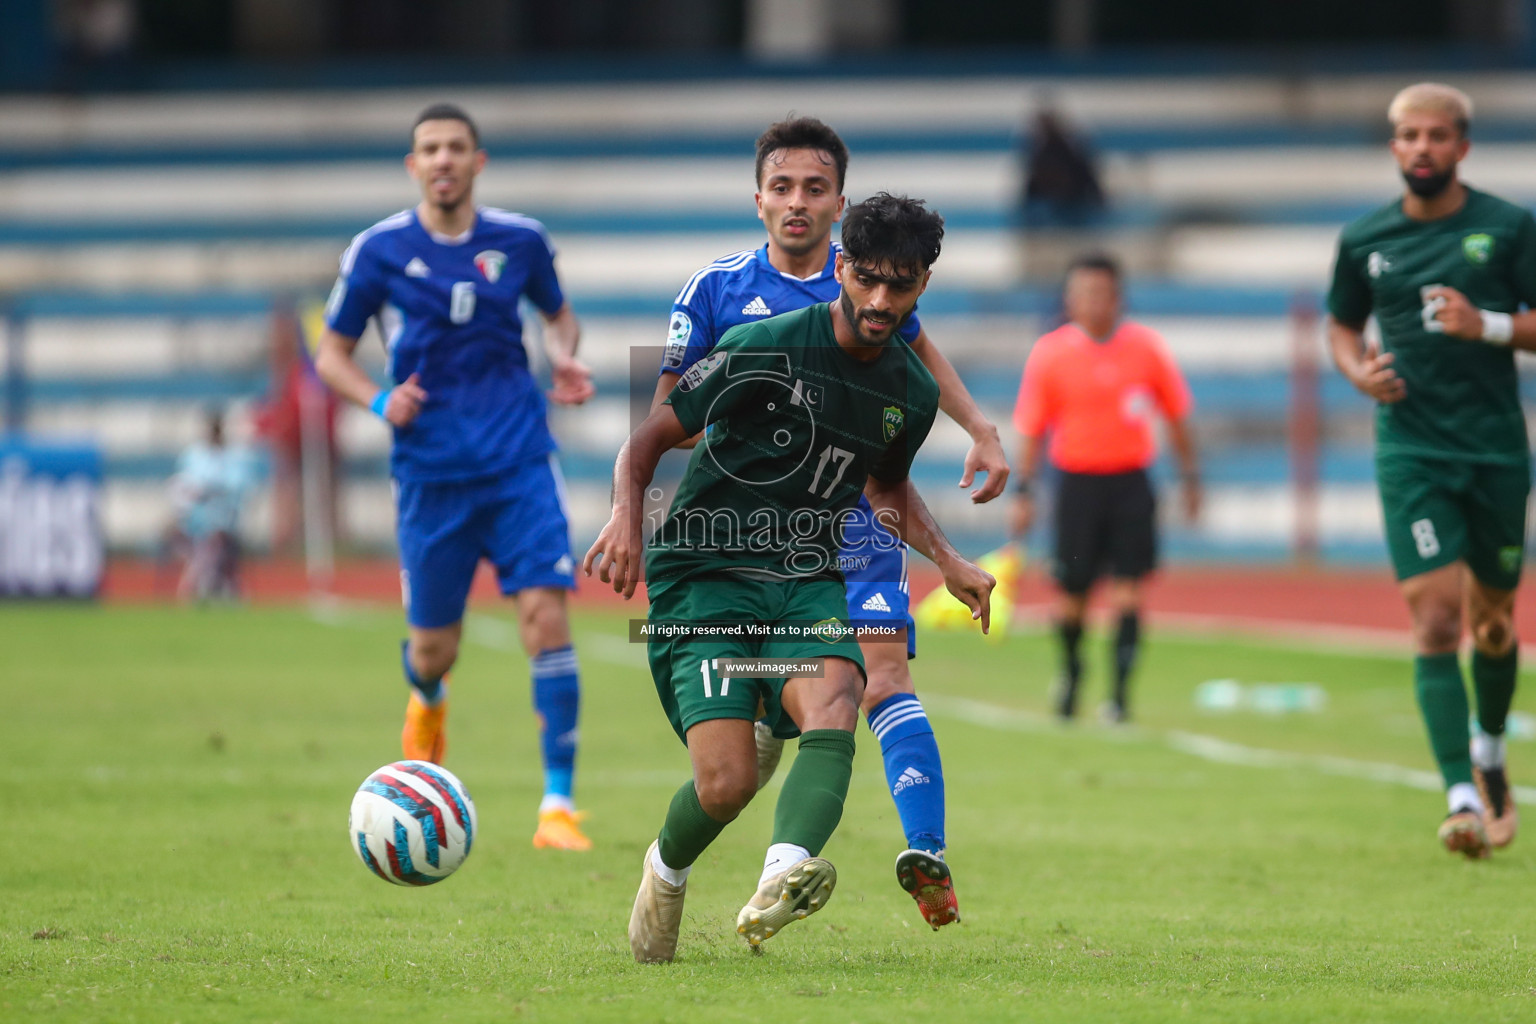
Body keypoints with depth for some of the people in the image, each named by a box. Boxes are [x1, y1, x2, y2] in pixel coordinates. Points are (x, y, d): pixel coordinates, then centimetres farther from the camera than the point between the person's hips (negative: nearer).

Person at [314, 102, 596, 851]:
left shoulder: (520, 241, 2)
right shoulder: (379, 251, -2)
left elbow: (559, 314, 21)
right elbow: (332, 353, 6)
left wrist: (564, 358, -2)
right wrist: (378, 402, -13)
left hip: (519, 460, 0)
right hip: (430, 472, 0)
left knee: (545, 614, -15)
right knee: (434, 645, 7)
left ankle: (558, 804, -12)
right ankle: (427, 703, 47)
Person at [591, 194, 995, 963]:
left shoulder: (913, 394, 7)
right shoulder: (763, 350, -10)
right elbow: (649, 437, -4)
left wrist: (948, 562, 16)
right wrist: (626, 516, -23)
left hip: (807, 585, 4)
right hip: (703, 580, -4)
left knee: (834, 701, -31)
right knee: (728, 781, -18)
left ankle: (782, 880, -55)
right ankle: (665, 871, 18)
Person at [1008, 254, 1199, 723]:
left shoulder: (1145, 346, 0)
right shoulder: (1049, 354, -3)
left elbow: (1177, 416, 10)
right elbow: (1031, 430, 2)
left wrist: (1189, 477, 10)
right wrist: (1023, 493, -1)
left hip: (1131, 481, 0)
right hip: (1077, 481, 0)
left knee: (1127, 588, -9)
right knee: (1072, 592, 3)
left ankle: (1120, 689, -7)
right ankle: (1071, 671, 30)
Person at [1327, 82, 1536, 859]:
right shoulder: (1364, 240, 6)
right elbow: (1343, 325, 21)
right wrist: (1359, 370, 0)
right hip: (1411, 452, 0)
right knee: (1434, 614, -14)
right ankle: (1462, 796, -18)